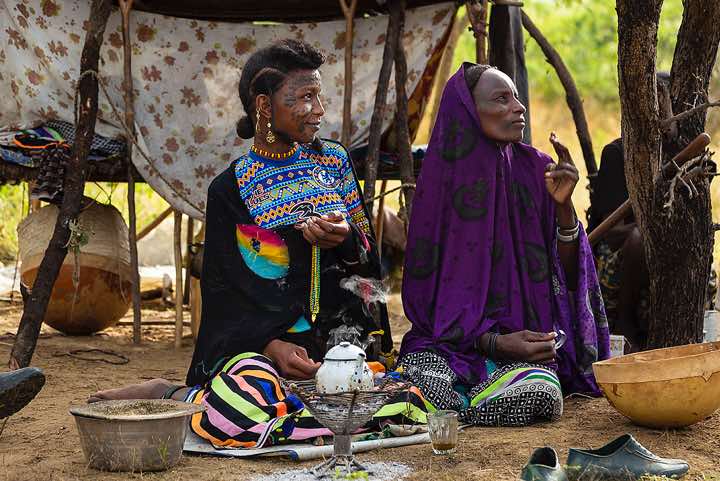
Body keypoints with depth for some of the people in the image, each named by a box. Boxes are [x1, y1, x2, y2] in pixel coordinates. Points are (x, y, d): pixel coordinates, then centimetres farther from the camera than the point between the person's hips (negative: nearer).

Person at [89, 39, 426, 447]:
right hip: (255, 341, -5)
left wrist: (346, 240, -10)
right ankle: (164, 393, -3)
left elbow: (369, 256, 14)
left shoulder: (333, 161, 12)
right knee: (236, 406, -39)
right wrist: (271, 345, -18)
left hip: (338, 335, 5)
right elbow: (222, 290, -1)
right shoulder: (231, 188, 2)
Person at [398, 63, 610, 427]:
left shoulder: (536, 169, 3)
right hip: (450, 339, -2)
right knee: (422, 384, -35)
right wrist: (495, 342, -14)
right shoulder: (443, 177, -1)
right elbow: (425, 287, -1)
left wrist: (564, 206, -12)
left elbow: (567, 274, 4)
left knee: (541, 392, -32)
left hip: (526, 336, 2)